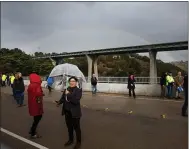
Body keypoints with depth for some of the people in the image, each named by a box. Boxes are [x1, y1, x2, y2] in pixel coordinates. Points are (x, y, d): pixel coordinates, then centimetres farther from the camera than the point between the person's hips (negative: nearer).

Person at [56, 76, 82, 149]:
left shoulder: (78, 90, -13)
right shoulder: (66, 90, 4)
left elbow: (76, 101, -25)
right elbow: (63, 98, 5)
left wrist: (68, 94, -24)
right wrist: (59, 102, -14)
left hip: (75, 112, -5)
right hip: (67, 112, 6)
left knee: (76, 127, 9)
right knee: (69, 127, 21)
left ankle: (78, 142, 27)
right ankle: (70, 140, 41)